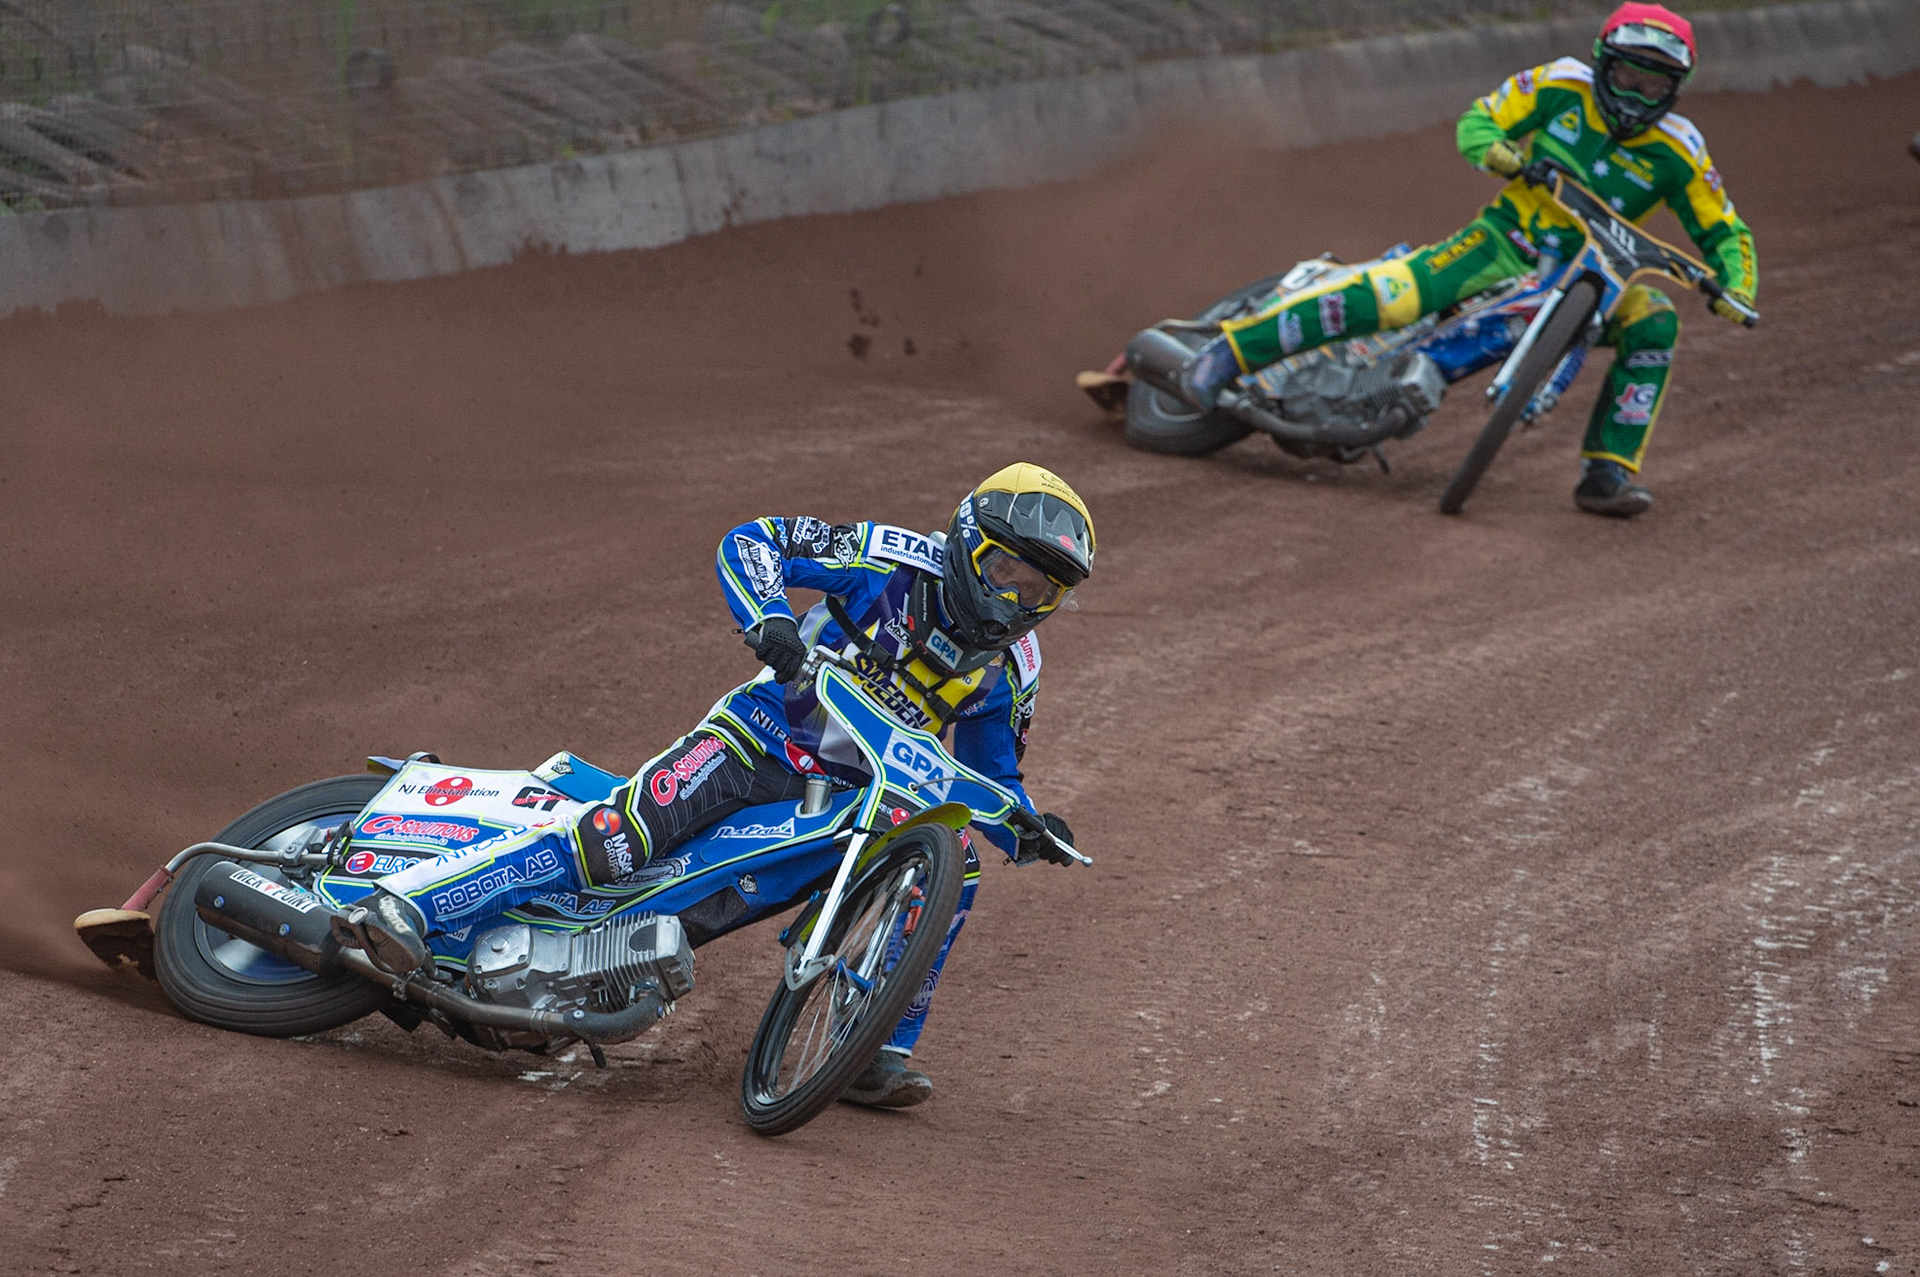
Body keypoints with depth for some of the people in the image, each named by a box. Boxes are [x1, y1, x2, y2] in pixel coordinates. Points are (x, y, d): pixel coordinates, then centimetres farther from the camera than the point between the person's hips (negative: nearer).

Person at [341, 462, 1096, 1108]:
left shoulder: (1010, 668, 3)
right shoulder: (900, 561, -10)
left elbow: (991, 777, 12)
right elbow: (750, 543, -11)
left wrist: (1031, 831, -9)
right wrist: (768, 618, -30)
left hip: (863, 794, 5)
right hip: (765, 733, -5)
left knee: (953, 863, -21)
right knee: (622, 834, -26)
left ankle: (879, 1053, -14)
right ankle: (404, 906, -30)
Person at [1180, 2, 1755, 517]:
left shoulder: (1677, 151, -4)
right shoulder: (1563, 86, -5)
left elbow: (1723, 232, 3)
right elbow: (1477, 121, 2)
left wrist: (1736, 288, -18)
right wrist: (1495, 150, -22)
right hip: (1505, 241, -2)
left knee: (1655, 326, -25)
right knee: (1394, 295, -26)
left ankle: (1609, 472, -19)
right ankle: (1228, 352, -25)